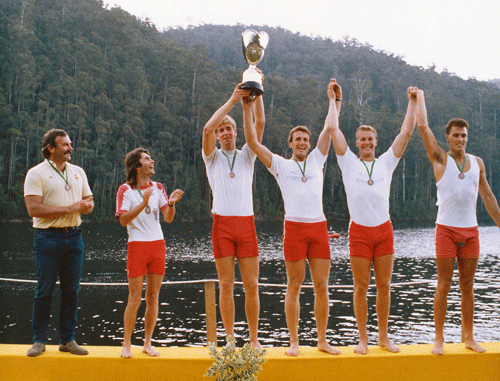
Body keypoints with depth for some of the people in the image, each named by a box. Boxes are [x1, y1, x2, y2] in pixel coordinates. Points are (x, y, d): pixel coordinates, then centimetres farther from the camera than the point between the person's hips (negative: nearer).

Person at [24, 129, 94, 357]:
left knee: (71, 291, 7)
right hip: (48, 237, -5)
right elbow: (33, 208, -14)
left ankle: (67, 340, 17)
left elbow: (88, 200, 18)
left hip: (74, 236, 5)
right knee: (44, 291, 1)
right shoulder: (36, 173, -3)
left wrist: (87, 205, -7)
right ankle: (39, 340, 15)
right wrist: (68, 209, -17)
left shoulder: (78, 172, 14)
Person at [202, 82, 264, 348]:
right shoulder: (212, 157, 11)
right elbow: (207, 129, -7)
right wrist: (232, 100, -10)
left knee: (251, 285, 1)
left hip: (246, 224, 1)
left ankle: (253, 339, 12)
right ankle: (230, 339, 10)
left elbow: (259, 123, 4)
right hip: (222, 224, -1)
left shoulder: (247, 155, 16)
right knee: (226, 285, 1)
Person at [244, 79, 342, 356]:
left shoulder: (317, 160, 17)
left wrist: (334, 101, 22)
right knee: (294, 286, 3)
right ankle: (294, 342, 12)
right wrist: (247, 110, -3)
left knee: (321, 286, 4)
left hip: (319, 227, 3)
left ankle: (322, 340, 15)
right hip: (294, 227, -2)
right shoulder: (280, 164, 10)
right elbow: (253, 143, 2)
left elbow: (329, 128, 15)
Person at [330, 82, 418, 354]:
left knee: (384, 286, 7)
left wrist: (412, 102, 10)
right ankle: (363, 338, 13)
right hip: (359, 231, -2)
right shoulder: (348, 163, 7)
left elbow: (406, 132, 11)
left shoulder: (386, 162, 12)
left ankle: (383, 336, 19)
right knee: (361, 287, 2)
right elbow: (334, 130, 2)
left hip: (384, 230, 2)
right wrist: (334, 100, 3)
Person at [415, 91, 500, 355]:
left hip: (471, 230, 4)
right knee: (444, 285, -3)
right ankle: (439, 339, 5)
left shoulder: (477, 162, 13)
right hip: (446, 229, -4)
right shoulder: (440, 159, 1)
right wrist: (420, 96, 5)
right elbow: (422, 125, -5)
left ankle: (469, 338, 17)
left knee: (467, 286, 8)